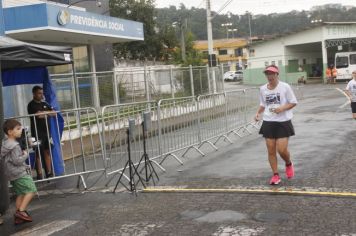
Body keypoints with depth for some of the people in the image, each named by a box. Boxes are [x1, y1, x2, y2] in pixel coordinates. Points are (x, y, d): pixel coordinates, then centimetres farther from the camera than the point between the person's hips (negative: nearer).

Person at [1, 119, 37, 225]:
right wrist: (25, 155, -8)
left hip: (12, 175, 10)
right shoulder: (14, 146, -19)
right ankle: (21, 211, -11)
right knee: (31, 190, -5)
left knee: (20, 194, 12)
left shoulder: (5, 144, 12)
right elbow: (17, 160, -23)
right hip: (20, 173, -10)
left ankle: (18, 217, 12)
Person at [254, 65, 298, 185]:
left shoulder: (285, 87, -7)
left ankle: (289, 164, 26)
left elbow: (293, 102, -2)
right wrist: (258, 113, -1)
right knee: (271, 150, 2)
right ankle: (275, 175, 15)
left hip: (283, 122, -3)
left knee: (282, 150, -8)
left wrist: (282, 108, -18)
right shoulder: (262, 89, 5)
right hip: (268, 122, 4)